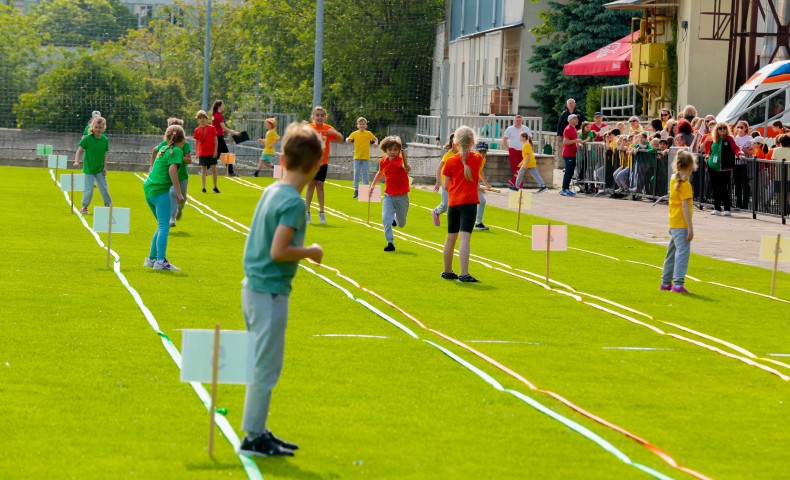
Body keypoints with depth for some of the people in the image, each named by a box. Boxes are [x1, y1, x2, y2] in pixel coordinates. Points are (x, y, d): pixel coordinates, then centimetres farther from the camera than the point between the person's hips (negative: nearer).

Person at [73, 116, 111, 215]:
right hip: (89, 169, -3)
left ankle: (108, 206, 21)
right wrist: (77, 161, -22)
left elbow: (105, 155, 3)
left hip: (100, 169, 3)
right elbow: (79, 150, -9)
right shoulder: (87, 139, -12)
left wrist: (105, 168, 1)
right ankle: (84, 207, 11)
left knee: (104, 188, 6)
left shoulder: (105, 140, -3)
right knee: (89, 189, -6)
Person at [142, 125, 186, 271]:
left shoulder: (164, 148, 17)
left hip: (149, 188, 9)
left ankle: (152, 258, 20)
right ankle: (161, 261, -17)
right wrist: (179, 193, -20)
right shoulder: (177, 150, -6)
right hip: (160, 190, -9)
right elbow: (172, 170, -20)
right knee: (164, 227, -9)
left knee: (162, 226, 18)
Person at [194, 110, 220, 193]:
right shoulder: (197, 130, 2)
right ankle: (203, 188, 8)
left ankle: (215, 187, 11)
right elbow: (196, 142, 8)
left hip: (212, 153, -1)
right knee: (203, 171, 4)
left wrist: (215, 150, -7)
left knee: (214, 170, -1)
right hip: (202, 153, 1)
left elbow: (216, 140, -1)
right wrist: (197, 153, 4)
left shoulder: (211, 128, -3)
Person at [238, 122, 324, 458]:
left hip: (252, 288, 9)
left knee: (261, 366, 18)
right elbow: (278, 251, -23)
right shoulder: (293, 202, -18)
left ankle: (257, 431, 27)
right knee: (266, 368, -1)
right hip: (271, 292, -9)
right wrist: (310, 252, -9)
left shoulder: (270, 191, 8)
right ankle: (253, 438, 5)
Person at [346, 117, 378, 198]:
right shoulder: (355, 134, 0)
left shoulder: (368, 134, 0)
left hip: (365, 157, -1)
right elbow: (348, 140, 1)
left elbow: (375, 139, 10)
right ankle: (356, 189, 6)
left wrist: (376, 143, -11)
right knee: (356, 173, 1)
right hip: (357, 156, 1)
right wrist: (348, 139, -23)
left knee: (365, 173, 0)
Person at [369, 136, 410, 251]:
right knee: (386, 218, -17)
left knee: (401, 224, 12)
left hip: (402, 196, -3)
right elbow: (380, 173, 21)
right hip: (388, 195, 3)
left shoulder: (400, 160, -16)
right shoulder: (383, 162, -1)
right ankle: (390, 243, -9)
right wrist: (372, 186, 26)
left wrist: (405, 163, -61)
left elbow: (407, 169, -41)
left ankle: (395, 218, 48)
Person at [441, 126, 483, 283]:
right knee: (465, 238, -12)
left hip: (453, 203, 3)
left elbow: (446, 185, 3)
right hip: (469, 202, -2)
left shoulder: (451, 161, -1)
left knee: (451, 238, 16)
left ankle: (447, 271, 30)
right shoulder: (477, 158, 0)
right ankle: (464, 274, -22)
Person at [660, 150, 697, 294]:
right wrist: (690, 228, -20)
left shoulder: (673, 179, 6)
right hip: (682, 224, -9)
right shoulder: (685, 184, -16)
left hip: (673, 223, 9)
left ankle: (666, 282, 26)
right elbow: (685, 206, -20)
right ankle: (678, 284, -20)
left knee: (672, 252, 18)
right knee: (683, 252, -12)